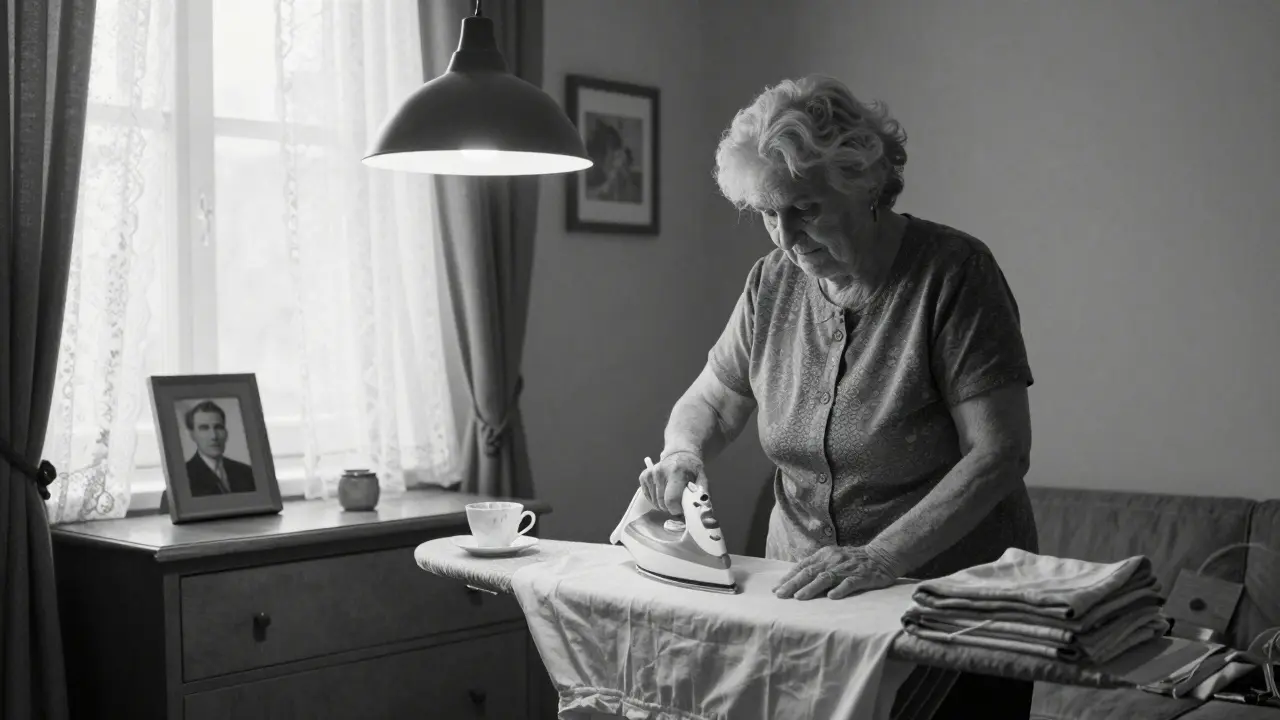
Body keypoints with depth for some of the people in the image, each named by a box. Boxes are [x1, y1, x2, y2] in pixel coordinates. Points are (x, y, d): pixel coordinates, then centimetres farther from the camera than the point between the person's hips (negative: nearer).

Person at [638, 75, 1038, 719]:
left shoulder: (954, 272, -15)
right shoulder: (772, 285, 1)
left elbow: (999, 452, -20)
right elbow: (708, 401, 13)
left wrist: (882, 557, -28)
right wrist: (682, 454, -10)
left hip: (953, 596, -4)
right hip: (804, 596, 4)